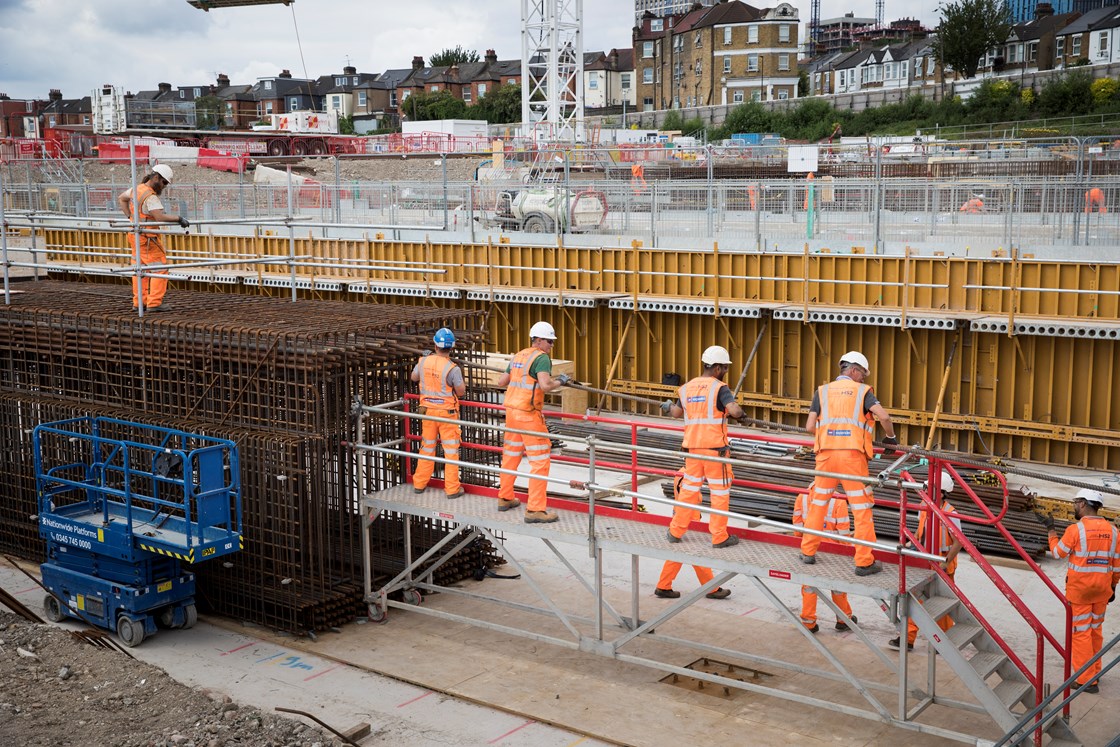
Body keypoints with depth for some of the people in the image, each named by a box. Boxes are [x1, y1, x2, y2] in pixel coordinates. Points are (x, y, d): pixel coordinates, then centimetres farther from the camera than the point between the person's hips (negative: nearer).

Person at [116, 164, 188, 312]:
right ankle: (154, 303, -8)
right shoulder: (150, 196, -21)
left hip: (135, 235, 10)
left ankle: (139, 302, 21)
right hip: (147, 239, -10)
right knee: (160, 269, -5)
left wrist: (130, 216, 19)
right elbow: (160, 217, -34)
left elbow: (121, 198, 25)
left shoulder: (137, 188, 8)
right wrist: (179, 218, -28)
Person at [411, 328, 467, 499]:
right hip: (447, 412, -4)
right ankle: (452, 488, 6)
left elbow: (414, 377, 13)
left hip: (428, 410, 4)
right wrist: (460, 377, 3)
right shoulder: (452, 368, -21)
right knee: (451, 450, 4)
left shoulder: (423, 362, -6)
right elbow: (461, 392, -12)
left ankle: (419, 484, 24)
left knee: (427, 448, 17)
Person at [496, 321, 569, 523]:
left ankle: (505, 498, 33)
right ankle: (535, 510, -8)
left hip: (512, 410, 9)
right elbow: (545, 385, -25)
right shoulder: (541, 357, -11)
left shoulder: (518, 356, 14)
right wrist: (561, 381, -7)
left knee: (511, 455, 21)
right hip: (529, 415, -9)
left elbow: (501, 381, 19)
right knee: (540, 461, -5)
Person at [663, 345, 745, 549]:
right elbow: (734, 410, -26)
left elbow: (677, 412, 19)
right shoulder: (719, 387, -12)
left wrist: (669, 406, 41)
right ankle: (719, 537, 7)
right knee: (720, 491, 4)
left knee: (689, 488, 16)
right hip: (714, 447, -6)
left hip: (693, 447, 6)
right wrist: (740, 413, -3)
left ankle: (675, 531, 21)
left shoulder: (687, 387, 6)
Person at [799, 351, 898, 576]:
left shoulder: (823, 391, 11)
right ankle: (865, 562, 3)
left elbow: (810, 426, 4)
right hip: (852, 456, -3)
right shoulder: (862, 391, 5)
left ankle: (808, 551, 23)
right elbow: (884, 416, -8)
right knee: (862, 509, 3)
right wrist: (891, 438, 9)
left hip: (826, 455, 3)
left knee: (818, 503, 17)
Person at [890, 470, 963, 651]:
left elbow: (958, 543, -17)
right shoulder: (925, 507, 1)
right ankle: (908, 639, 10)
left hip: (941, 564, -6)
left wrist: (946, 562, -22)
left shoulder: (950, 514, -19)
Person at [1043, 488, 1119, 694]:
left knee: (1080, 633, 1)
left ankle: (1087, 680, 2)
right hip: (1102, 590, 6)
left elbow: (1058, 553, -1)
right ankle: (1094, 671, 31)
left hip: (1079, 589, -6)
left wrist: (1050, 530, 11)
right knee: (1096, 630, 19)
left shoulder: (1075, 529, -15)